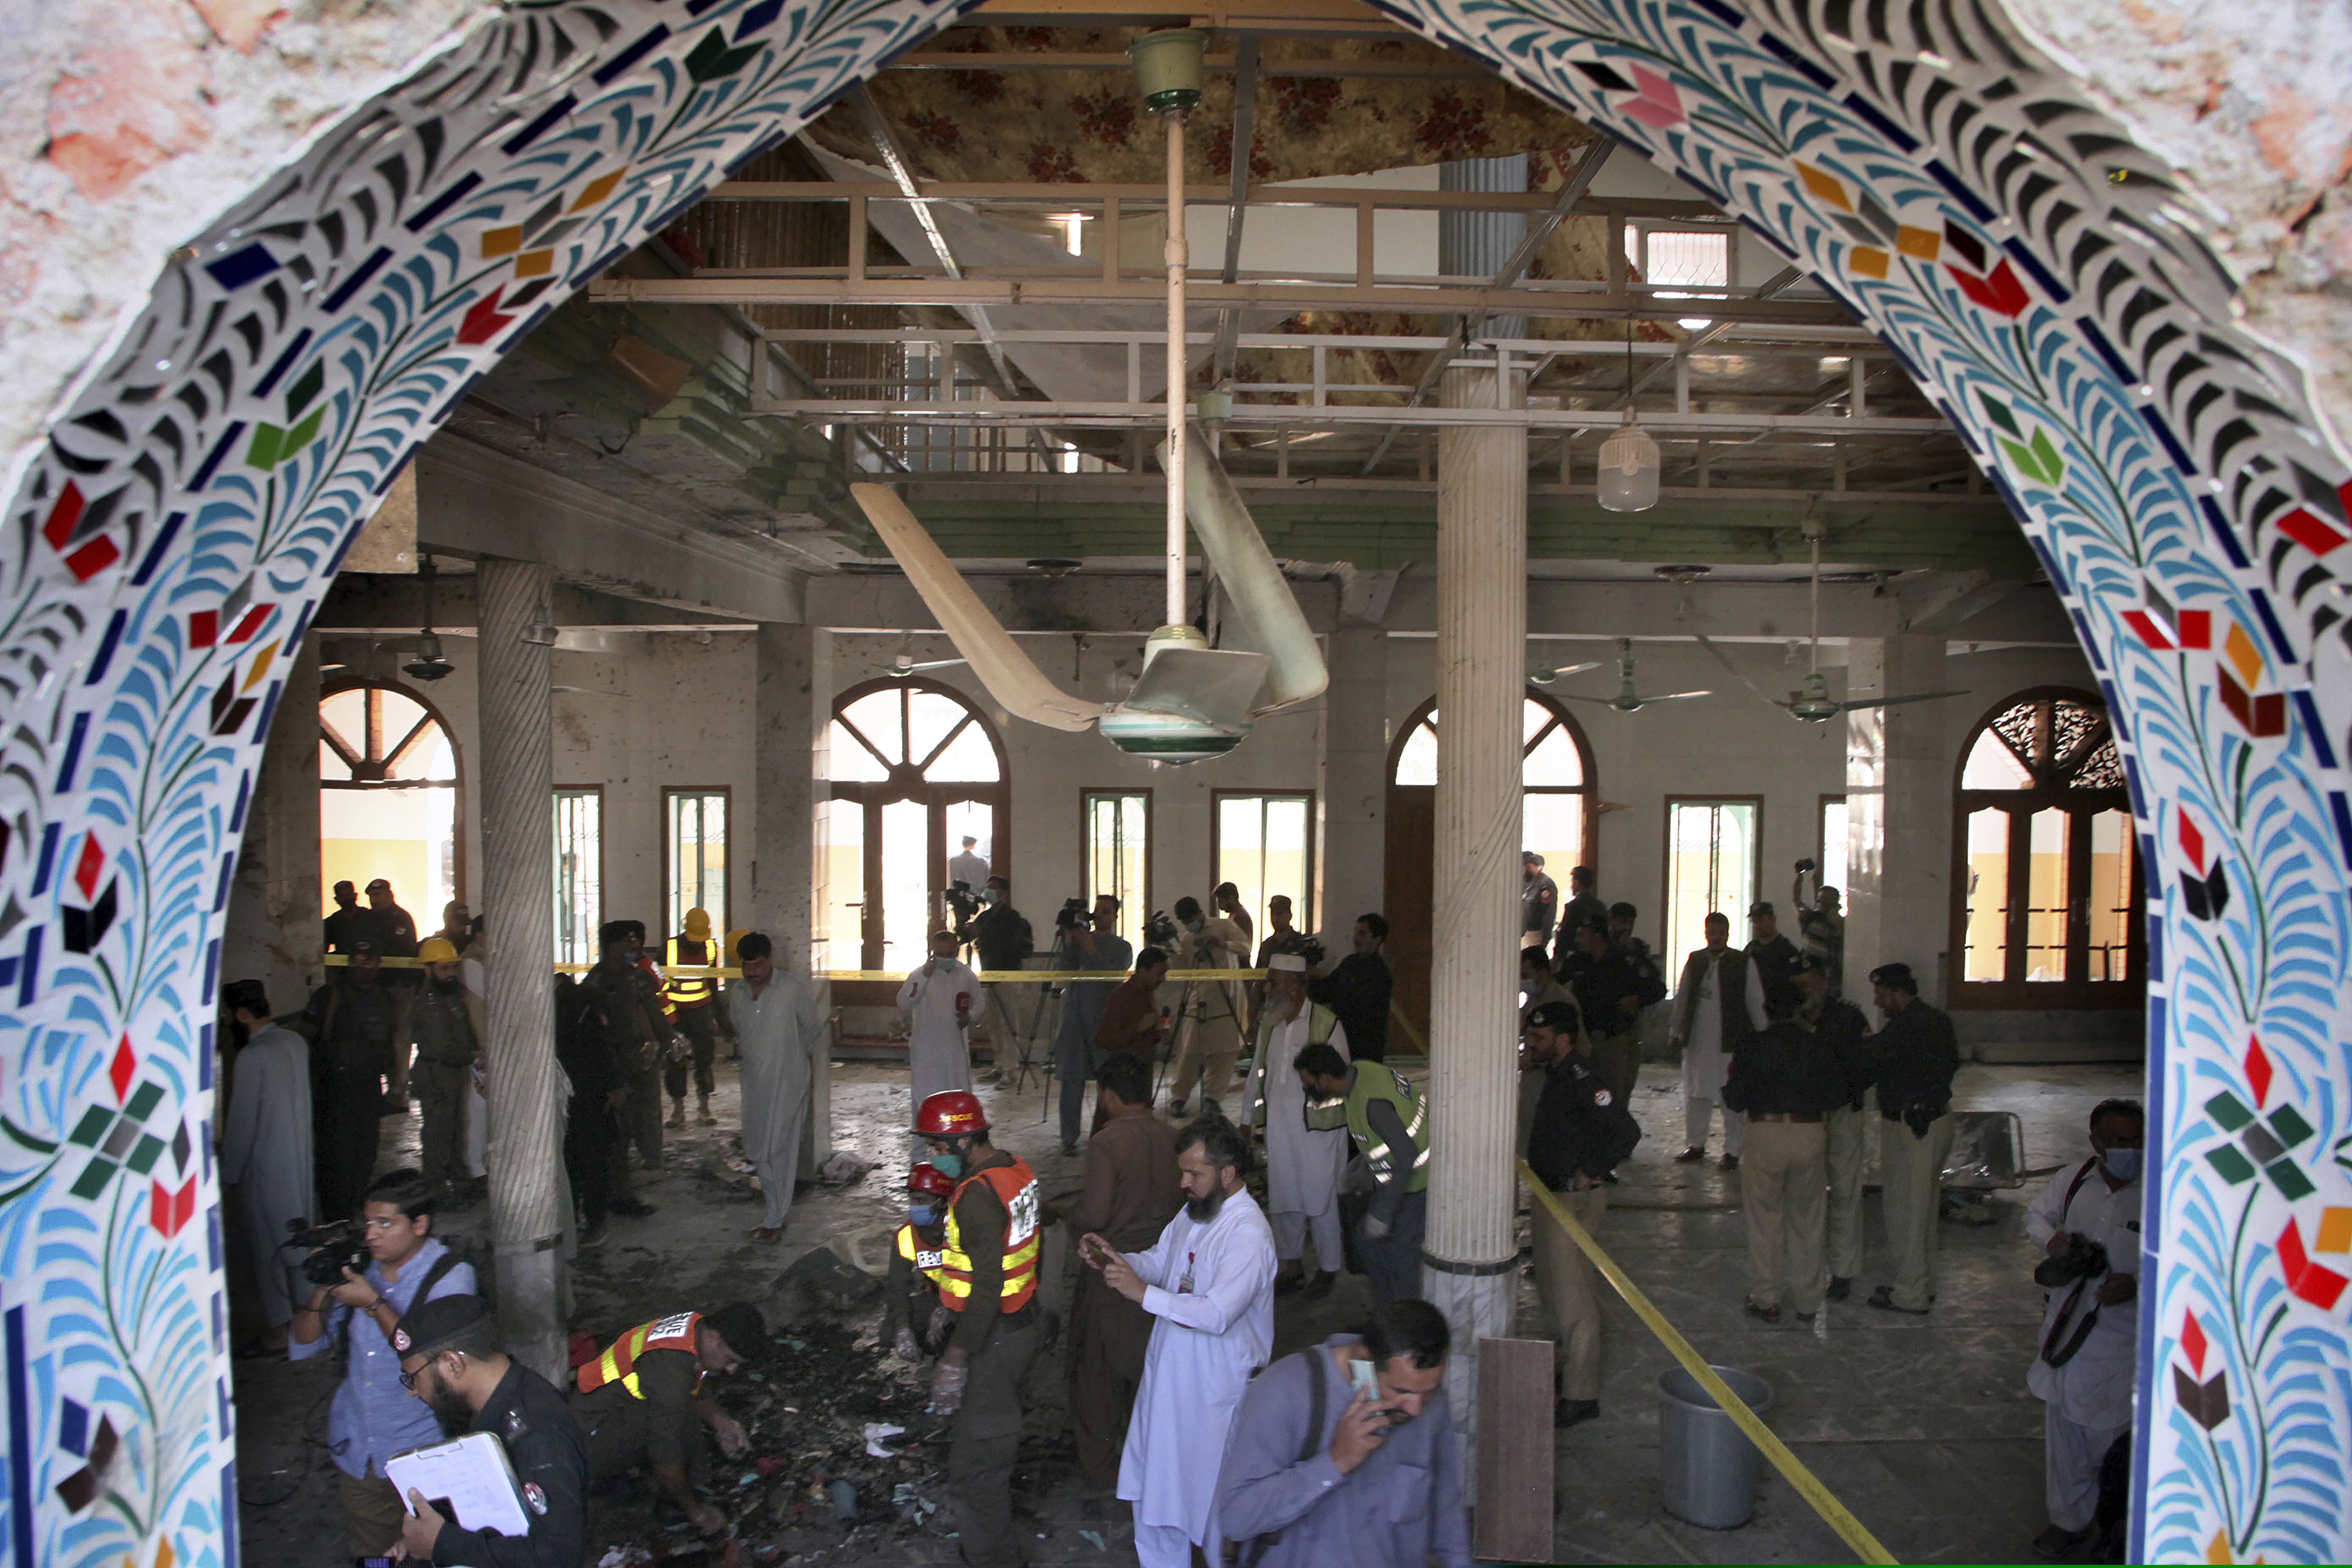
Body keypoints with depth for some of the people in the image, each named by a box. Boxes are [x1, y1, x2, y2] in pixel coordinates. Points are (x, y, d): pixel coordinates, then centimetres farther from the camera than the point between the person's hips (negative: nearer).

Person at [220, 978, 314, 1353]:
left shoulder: (251, 1057, -20)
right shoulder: (296, 1043, 3)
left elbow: (242, 1122, -17)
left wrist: (228, 1174, -8)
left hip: (265, 1165, -8)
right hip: (301, 1158, 8)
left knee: (267, 1244, 4)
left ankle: (277, 1329, 12)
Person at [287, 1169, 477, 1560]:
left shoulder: (451, 1277, -9)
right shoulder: (360, 1269, 5)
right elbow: (302, 1348, 8)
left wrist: (373, 1304, -22)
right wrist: (323, 1289, -9)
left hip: (418, 1455, -4)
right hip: (357, 1454, 5)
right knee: (368, 1553, 13)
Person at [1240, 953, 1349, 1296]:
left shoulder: (1326, 1023, -8)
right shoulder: (1268, 1023, 9)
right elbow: (1258, 1072, 16)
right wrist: (1249, 1121, 16)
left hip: (1317, 1124, -5)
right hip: (1278, 1124, 5)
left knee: (1320, 1197, 3)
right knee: (1285, 1197, 10)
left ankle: (1328, 1269, 19)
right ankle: (1293, 1266, 24)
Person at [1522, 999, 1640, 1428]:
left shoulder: (1580, 1080, -20)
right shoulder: (1556, 1076, 11)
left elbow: (1626, 1132, -28)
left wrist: (1590, 1173, -20)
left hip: (1574, 1199, -10)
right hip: (1551, 1196, 10)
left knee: (1571, 1293, -5)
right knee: (1552, 1290, 19)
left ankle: (1581, 1394, 1)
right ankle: (1571, 1365, 35)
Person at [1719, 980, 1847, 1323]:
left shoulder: (1753, 1046, -5)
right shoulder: (1820, 1046, -1)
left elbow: (1735, 1100, -5)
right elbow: (1837, 1096, 1)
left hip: (1766, 1133, -2)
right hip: (1812, 1134, 2)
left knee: (1765, 1219, 10)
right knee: (1807, 1219, 14)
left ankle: (1767, 1299, 13)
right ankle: (1807, 1300, 22)